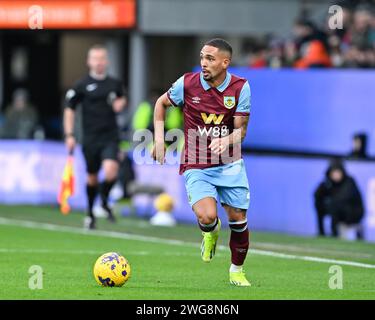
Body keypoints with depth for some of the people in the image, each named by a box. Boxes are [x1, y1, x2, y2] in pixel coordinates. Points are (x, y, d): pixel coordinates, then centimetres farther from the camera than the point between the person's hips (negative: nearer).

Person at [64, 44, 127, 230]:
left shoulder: (115, 84, 6)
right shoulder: (82, 85, -2)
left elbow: (122, 98, 27)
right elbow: (69, 109, 2)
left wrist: (121, 103, 2)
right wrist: (69, 135, -4)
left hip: (110, 138, 1)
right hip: (90, 138, 0)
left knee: (111, 172, -20)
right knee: (92, 177, 10)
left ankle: (105, 202, 9)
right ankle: (90, 213, 31)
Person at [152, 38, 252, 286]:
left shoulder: (240, 87, -7)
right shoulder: (187, 83, -8)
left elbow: (241, 130, -6)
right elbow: (161, 103, 11)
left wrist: (227, 141, -29)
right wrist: (159, 140, 2)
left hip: (230, 165, 2)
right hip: (196, 166, -1)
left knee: (238, 220, 2)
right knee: (207, 216, -24)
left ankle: (237, 270, 28)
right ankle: (211, 231, 16)